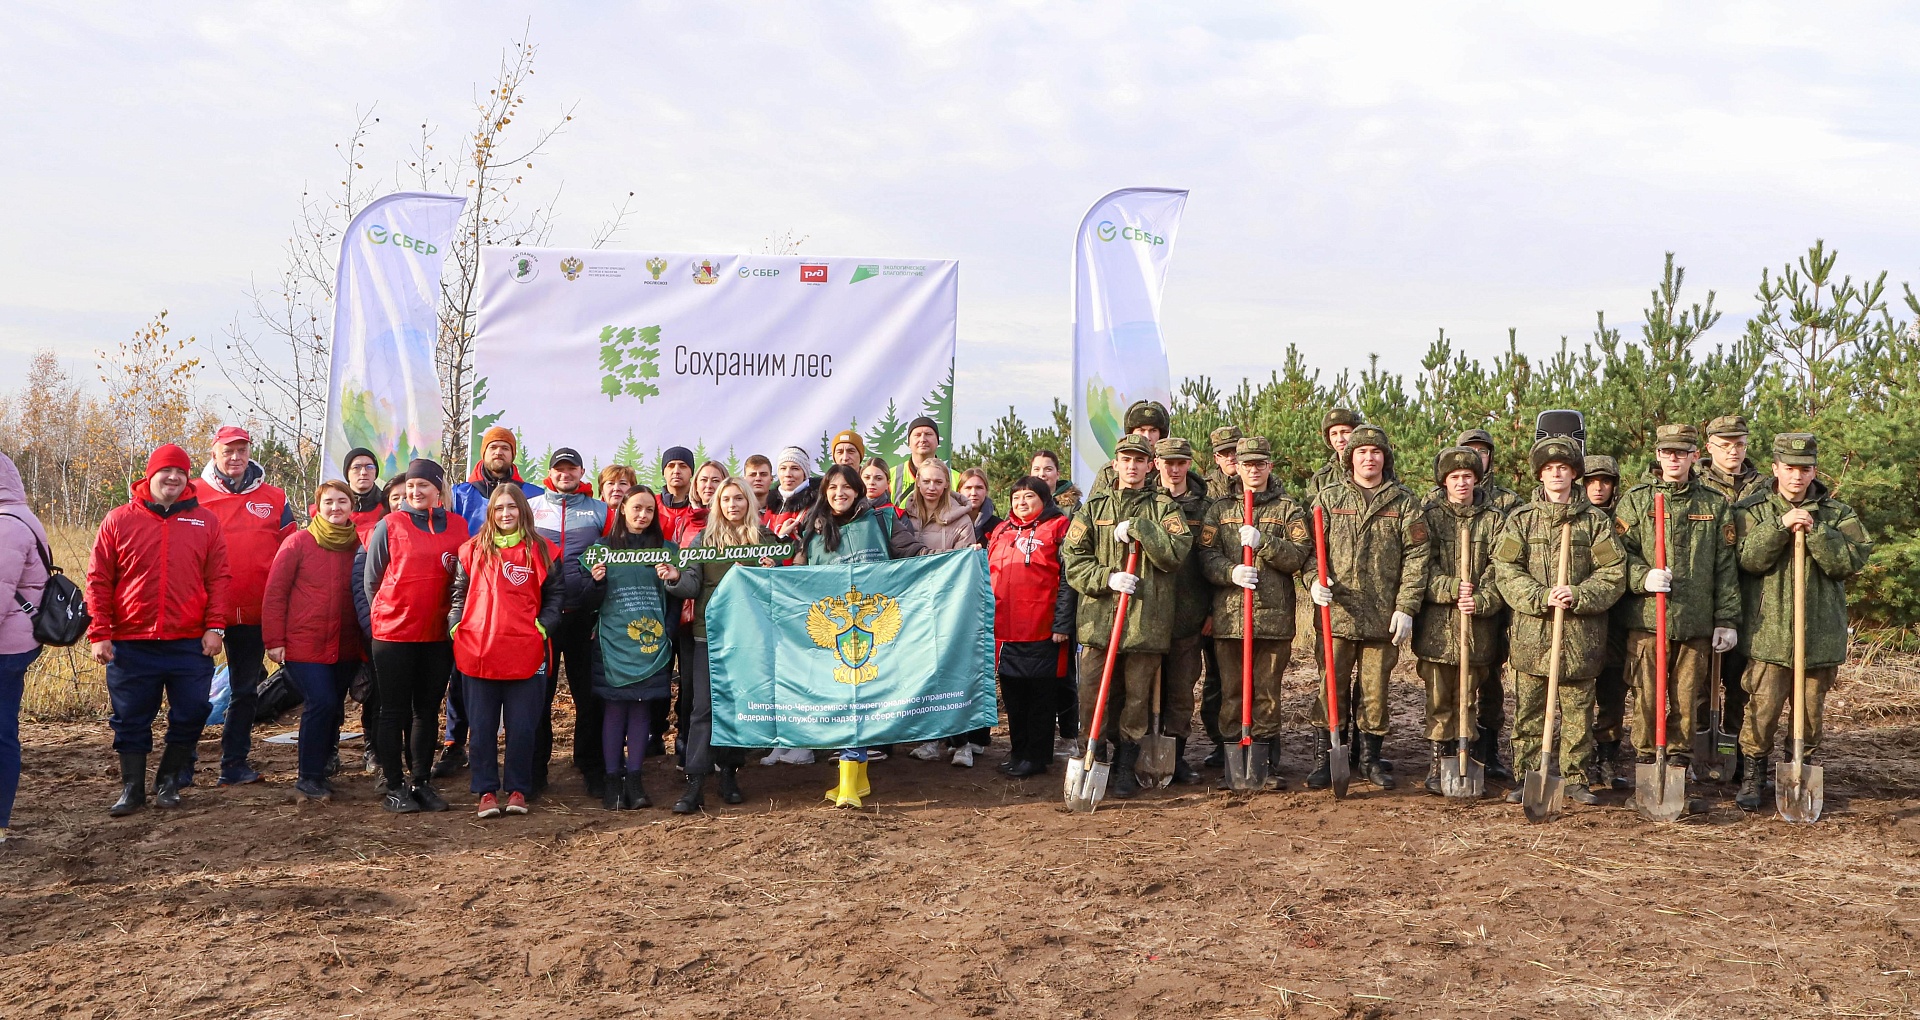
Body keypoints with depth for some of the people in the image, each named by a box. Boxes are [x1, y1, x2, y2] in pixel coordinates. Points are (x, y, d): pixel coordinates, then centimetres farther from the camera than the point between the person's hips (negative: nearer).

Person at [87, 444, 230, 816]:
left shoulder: (205, 521, 5)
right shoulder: (119, 520, 3)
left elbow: (219, 578, 3)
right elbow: (99, 580, 2)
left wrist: (215, 626, -6)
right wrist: (99, 633, -3)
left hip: (190, 645, 0)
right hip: (131, 646, 0)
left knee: (190, 715, 3)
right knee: (130, 719, 7)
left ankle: (168, 781, 22)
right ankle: (132, 787, 21)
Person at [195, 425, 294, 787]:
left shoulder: (274, 499, 7)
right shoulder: (195, 496, 1)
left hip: (254, 612, 3)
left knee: (246, 690, 11)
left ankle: (235, 764, 21)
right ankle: (181, 764, 13)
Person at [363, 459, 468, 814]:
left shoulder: (458, 527, 4)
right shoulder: (389, 526, -2)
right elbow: (370, 578, 4)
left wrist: (451, 615, 7)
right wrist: (387, 614, 7)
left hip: (438, 634, 3)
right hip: (393, 633, -2)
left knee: (428, 710, 10)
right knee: (395, 711, 3)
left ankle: (421, 782, 20)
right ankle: (394, 787, 10)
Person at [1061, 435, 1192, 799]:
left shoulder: (1165, 508, 8)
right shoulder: (1094, 508, 12)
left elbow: (1177, 553, -10)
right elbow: (1075, 561, 5)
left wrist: (1136, 528, -13)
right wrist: (1108, 577, -11)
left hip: (1147, 621, -1)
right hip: (1099, 618, 1)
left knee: (1136, 699, 4)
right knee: (1092, 697, -2)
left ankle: (1125, 768, 16)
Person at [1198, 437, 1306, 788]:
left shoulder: (1288, 508, 9)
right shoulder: (1219, 509, 11)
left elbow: (1299, 555, -3)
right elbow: (1207, 555, 1)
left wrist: (1262, 541, -17)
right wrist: (1231, 572, -18)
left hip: (1274, 614, -1)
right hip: (1228, 616, 1)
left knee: (1268, 692, 4)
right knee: (1231, 691, 4)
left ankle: (1268, 764, 11)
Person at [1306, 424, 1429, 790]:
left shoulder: (1403, 502, 6)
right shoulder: (1328, 497, 7)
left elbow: (1415, 557, 2)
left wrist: (1406, 607, -5)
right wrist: (1315, 580, -13)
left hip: (1383, 615, 0)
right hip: (1336, 609, 0)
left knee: (1375, 687, 6)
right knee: (1332, 685, 2)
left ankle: (1370, 756, 19)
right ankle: (1326, 757, 11)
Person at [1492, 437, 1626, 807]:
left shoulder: (1595, 520, 7)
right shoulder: (1520, 519, 7)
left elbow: (1613, 572, 1)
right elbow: (1506, 570, -1)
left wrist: (1578, 596, -14)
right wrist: (1541, 597, -15)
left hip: (1581, 634, 0)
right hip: (1531, 631, 0)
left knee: (1578, 711, 6)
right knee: (1528, 710, 3)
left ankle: (1575, 777, 15)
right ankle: (1526, 777, 10)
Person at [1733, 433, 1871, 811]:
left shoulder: (1837, 513, 6)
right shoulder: (1752, 510, 3)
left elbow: (1852, 561, -8)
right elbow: (1747, 558, -11)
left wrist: (1816, 532, -19)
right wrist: (1780, 526, -21)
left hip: (1821, 631, 2)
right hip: (1768, 630, -2)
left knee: (1811, 708, 10)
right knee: (1763, 706, -5)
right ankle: (1754, 775, 9)